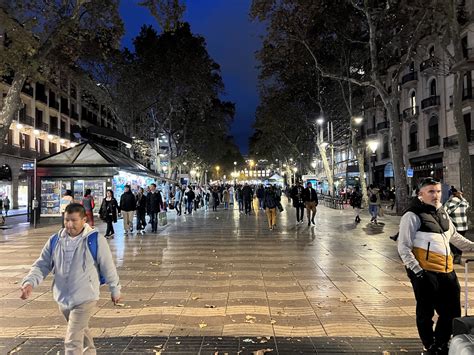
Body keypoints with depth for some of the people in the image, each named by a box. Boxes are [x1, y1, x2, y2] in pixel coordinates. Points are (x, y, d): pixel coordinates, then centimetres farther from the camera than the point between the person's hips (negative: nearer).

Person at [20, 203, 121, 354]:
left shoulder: (95, 240, -16)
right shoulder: (55, 241, -3)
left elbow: (108, 268, -8)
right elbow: (42, 265, 2)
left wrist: (115, 290, 1)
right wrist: (30, 282, -17)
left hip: (85, 299, -6)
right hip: (63, 299, 6)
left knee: (72, 341, -9)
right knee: (81, 331, 28)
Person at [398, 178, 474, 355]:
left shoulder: (441, 212, 14)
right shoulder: (412, 216, -11)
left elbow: (453, 235, 31)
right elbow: (403, 247, -12)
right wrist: (416, 270, -17)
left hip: (447, 270, 8)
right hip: (425, 273, -8)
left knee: (452, 312, 16)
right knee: (426, 313, 7)